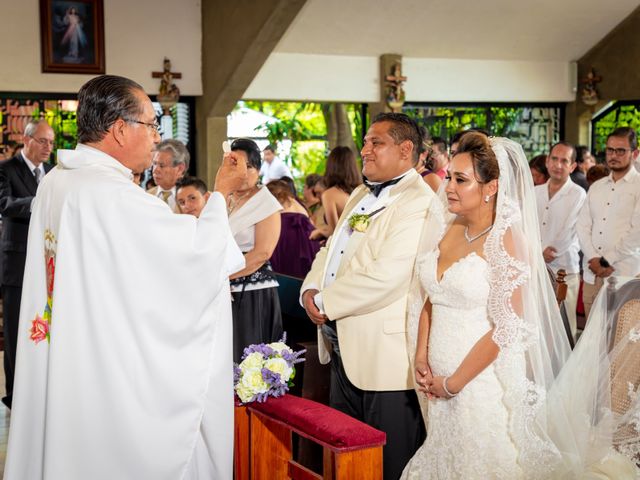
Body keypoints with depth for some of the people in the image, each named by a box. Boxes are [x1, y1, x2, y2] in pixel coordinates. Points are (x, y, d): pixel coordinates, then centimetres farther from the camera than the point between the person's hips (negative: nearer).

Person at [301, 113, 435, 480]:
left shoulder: (419, 203, -18)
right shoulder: (360, 197, 14)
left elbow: (386, 275, -27)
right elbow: (331, 251, 18)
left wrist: (324, 303, -16)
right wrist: (311, 289, -4)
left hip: (384, 356, -9)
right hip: (344, 349, 9)